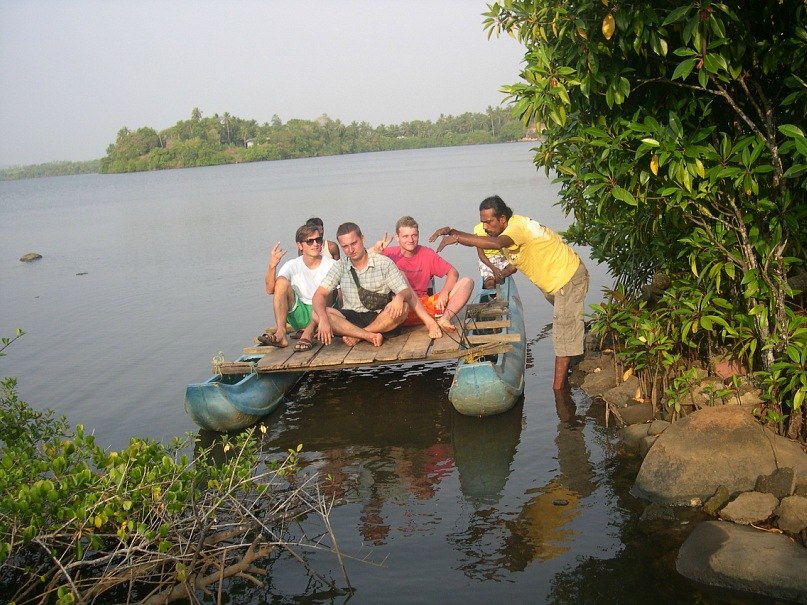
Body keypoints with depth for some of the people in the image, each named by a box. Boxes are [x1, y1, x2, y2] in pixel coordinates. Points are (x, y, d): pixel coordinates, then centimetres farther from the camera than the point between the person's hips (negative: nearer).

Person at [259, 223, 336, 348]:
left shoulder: (331, 265, -2)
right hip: (300, 315, 3)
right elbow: (270, 290, -10)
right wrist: (272, 266, -28)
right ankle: (281, 334, -33)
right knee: (282, 282, -22)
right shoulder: (292, 266, 2)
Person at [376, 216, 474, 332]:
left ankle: (444, 319, -29)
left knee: (467, 282, -7)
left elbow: (453, 272, 4)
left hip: (425, 303, 4)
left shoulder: (427, 254, 7)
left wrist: (444, 292, -14)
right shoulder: (390, 253, -2)